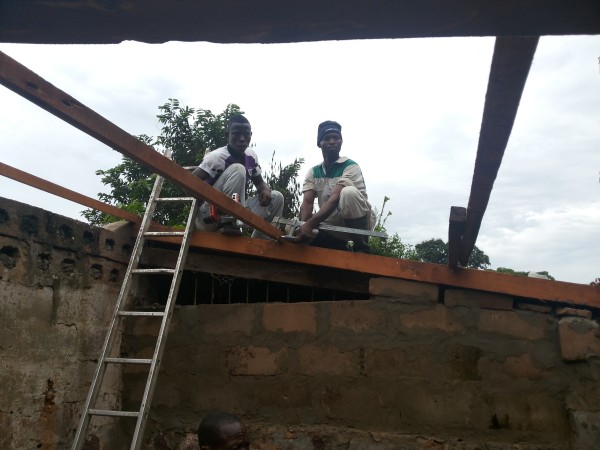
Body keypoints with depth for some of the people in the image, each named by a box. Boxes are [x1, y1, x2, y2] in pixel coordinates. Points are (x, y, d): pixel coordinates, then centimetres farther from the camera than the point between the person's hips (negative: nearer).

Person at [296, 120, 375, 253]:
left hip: (360, 221, -6)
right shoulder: (313, 172, 5)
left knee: (348, 192, -34)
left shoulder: (350, 166, -12)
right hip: (333, 226, 6)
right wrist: (304, 226, -30)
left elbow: (335, 199, -26)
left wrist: (311, 223, -39)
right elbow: (307, 203, -8)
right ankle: (339, 248, 12)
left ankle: (362, 247, -20)